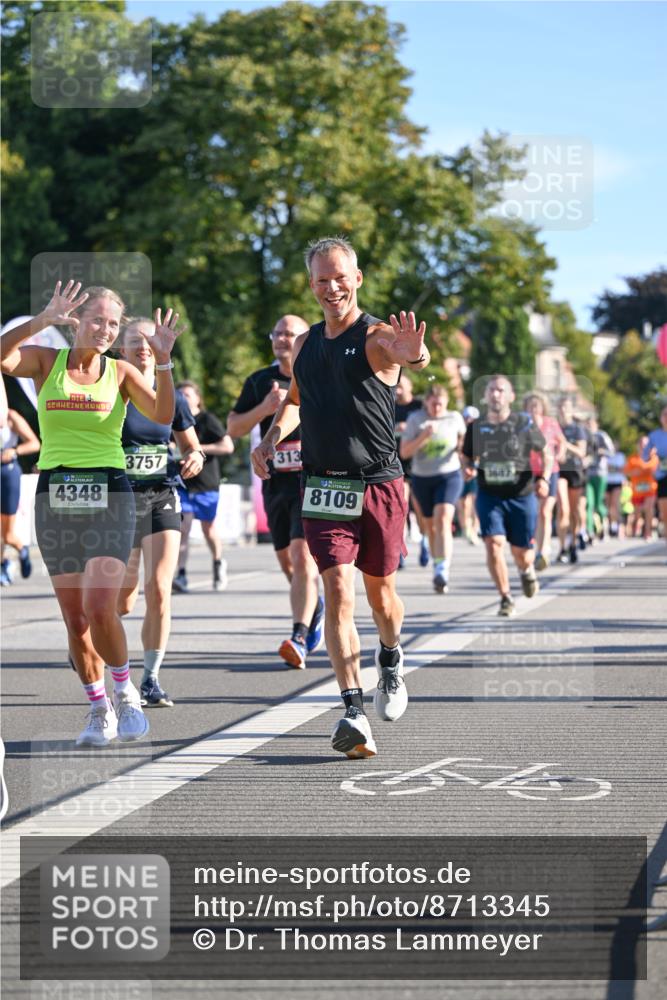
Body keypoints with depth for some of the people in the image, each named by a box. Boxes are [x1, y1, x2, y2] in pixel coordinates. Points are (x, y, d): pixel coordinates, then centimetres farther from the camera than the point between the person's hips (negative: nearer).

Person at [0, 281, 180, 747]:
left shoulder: (121, 373, 3)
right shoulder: (47, 362, 4)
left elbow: (163, 415, -11)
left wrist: (164, 361, -21)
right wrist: (43, 320, -24)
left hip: (108, 495, -2)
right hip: (55, 495, 2)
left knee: (100, 608, -16)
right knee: (74, 616, 5)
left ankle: (126, 694, 7)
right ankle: (99, 710, 18)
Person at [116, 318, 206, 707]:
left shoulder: (172, 397, 6)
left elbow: (191, 447, 16)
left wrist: (196, 459, -6)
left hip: (163, 500, 2)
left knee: (159, 590, -12)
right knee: (123, 603, 2)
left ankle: (152, 678, -1)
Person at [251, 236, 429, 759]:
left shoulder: (377, 335, -7)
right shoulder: (305, 344, 10)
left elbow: (407, 354, -32)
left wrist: (414, 354, -56)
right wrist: (273, 436, 10)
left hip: (379, 485, -3)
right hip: (324, 486, 3)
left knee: (381, 594, 12)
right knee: (338, 593, -12)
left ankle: (391, 661, 44)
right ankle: (354, 712, -16)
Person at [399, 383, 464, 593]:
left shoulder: (455, 418, 2)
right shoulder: (415, 419, -2)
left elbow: (463, 444, 20)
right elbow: (404, 452, -7)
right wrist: (424, 436, -21)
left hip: (449, 476, -2)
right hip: (422, 478, 2)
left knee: (443, 520, -22)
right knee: (430, 525, 14)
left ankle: (442, 571, -31)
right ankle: (437, 563, 36)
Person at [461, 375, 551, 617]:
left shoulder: (524, 424, -4)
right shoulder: (476, 428, 1)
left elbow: (546, 453, 5)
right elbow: (467, 458, 13)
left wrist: (544, 478, -11)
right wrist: (468, 469, -10)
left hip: (521, 496, -1)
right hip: (489, 495, 1)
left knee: (521, 553, 5)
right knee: (494, 543, -18)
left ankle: (527, 570, 44)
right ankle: (506, 598, -6)